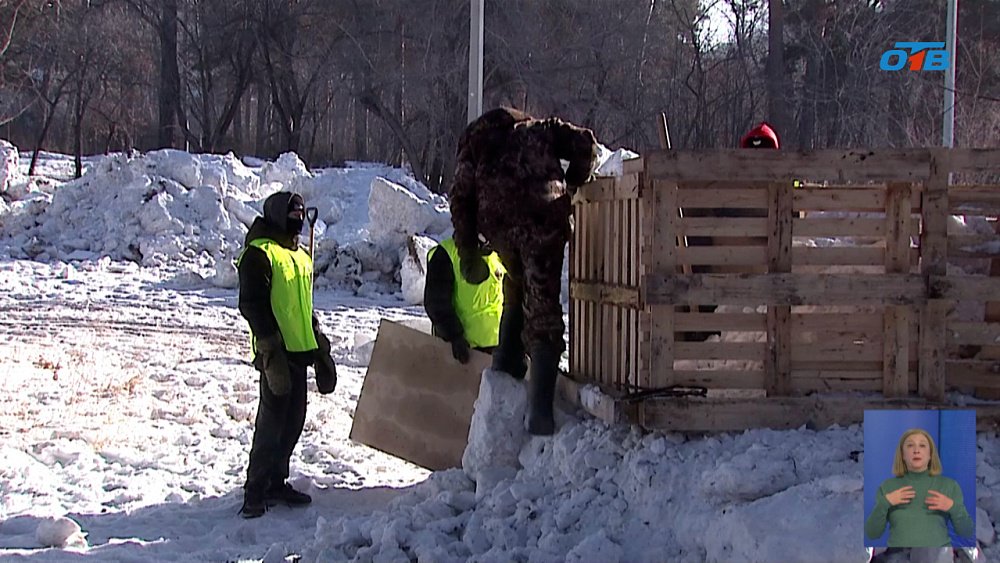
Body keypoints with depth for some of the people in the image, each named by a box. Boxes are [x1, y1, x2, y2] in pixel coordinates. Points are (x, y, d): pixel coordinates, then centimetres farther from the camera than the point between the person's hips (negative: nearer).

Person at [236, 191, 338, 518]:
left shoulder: (299, 256, 20)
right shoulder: (259, 253, -8)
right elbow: (252, 305, -15)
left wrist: (319, 344, 23)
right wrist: (271, 346, -21)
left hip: (300, 350, 9)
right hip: (276, 353, -9)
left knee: (294, 420, 11)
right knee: (272, 420, -8)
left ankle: (275, 482, 21)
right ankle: (255, 491, -3)